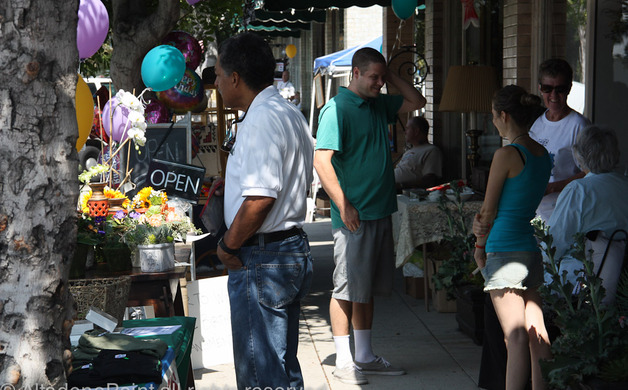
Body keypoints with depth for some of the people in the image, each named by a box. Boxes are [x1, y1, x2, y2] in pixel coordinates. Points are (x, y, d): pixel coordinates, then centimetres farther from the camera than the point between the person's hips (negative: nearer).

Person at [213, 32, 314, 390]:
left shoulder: (260, 121, -18)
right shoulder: (292, 115, 14)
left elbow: (259, 199, -26)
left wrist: (227, 246, -13)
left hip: (261, 262, -10)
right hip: (294, 249, 10)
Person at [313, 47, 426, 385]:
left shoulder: (379, 105, 13)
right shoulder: (336, 109, -11)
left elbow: (416, 101, 27)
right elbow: (321, 160, -17)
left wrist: (391, 77, 12)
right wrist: (343, 205, -20)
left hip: (380, 214, 8)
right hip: (353, 216, -8)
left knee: (367, 289, 13)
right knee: (347, 290, -1)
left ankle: (365, 356, 20)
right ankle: (343, 360, 6)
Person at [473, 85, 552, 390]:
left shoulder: (507, 155, -13)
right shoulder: (543, 154, 11)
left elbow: (488, 210, -6)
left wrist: (480, 244, 10)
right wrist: (483, 229, 3)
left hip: (505, 249, -8)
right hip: (532, 248, 8)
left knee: (516, 336, -7)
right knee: (537, 334, 7)